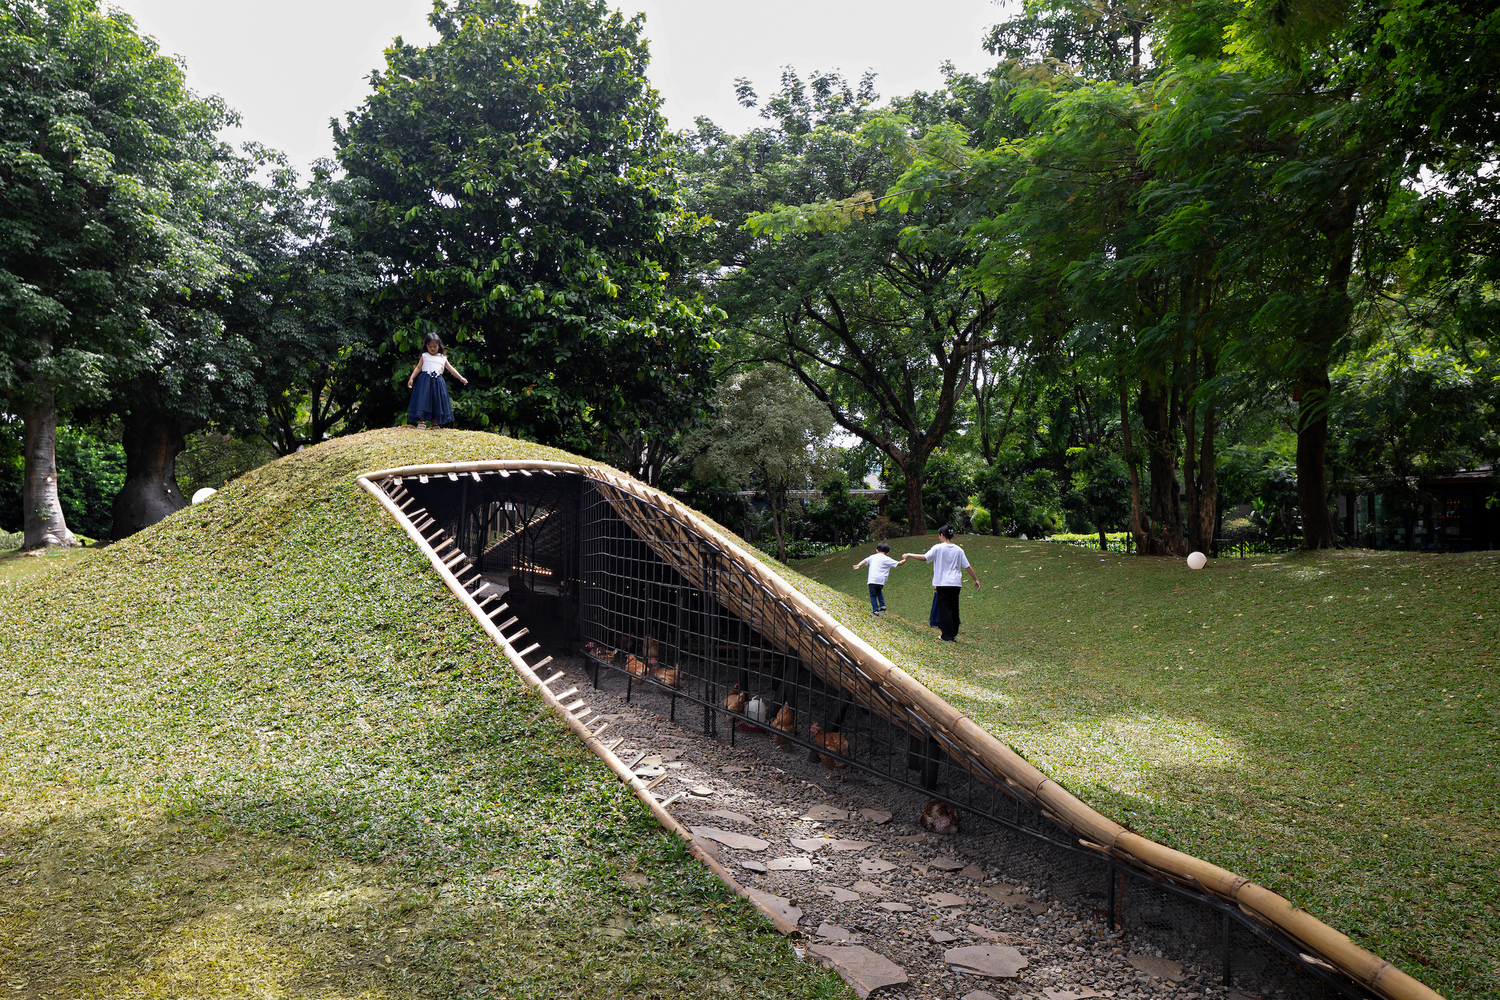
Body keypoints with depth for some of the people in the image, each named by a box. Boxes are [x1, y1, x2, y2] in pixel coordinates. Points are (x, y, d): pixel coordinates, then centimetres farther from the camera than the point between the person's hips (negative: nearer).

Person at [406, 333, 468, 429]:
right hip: (425, 381, -2)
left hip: (438, 383, 2)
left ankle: (435, 422, 11)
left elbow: (451, 369, 16)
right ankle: (422, 421, -4)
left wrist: (461, 378, 10)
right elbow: (418, 368, 9)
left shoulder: (443, 358, 14)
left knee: (436, 401, 3)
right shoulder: (424, 356, 10)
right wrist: (411, 378, -1)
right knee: (423, 400, -8)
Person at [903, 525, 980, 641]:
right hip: (956, 584, 4)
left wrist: (909, 555, -4)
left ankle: (947, 635, 1)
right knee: (954, 608, 12)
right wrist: (976, 579, 17)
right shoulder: (958, 550, 6)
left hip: (943, 583, -4)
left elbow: (924, 557, -14)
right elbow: (967, 566, 8)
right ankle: (954, 634, 20)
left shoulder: (938, 548, -8)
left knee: (945, 608, 0)